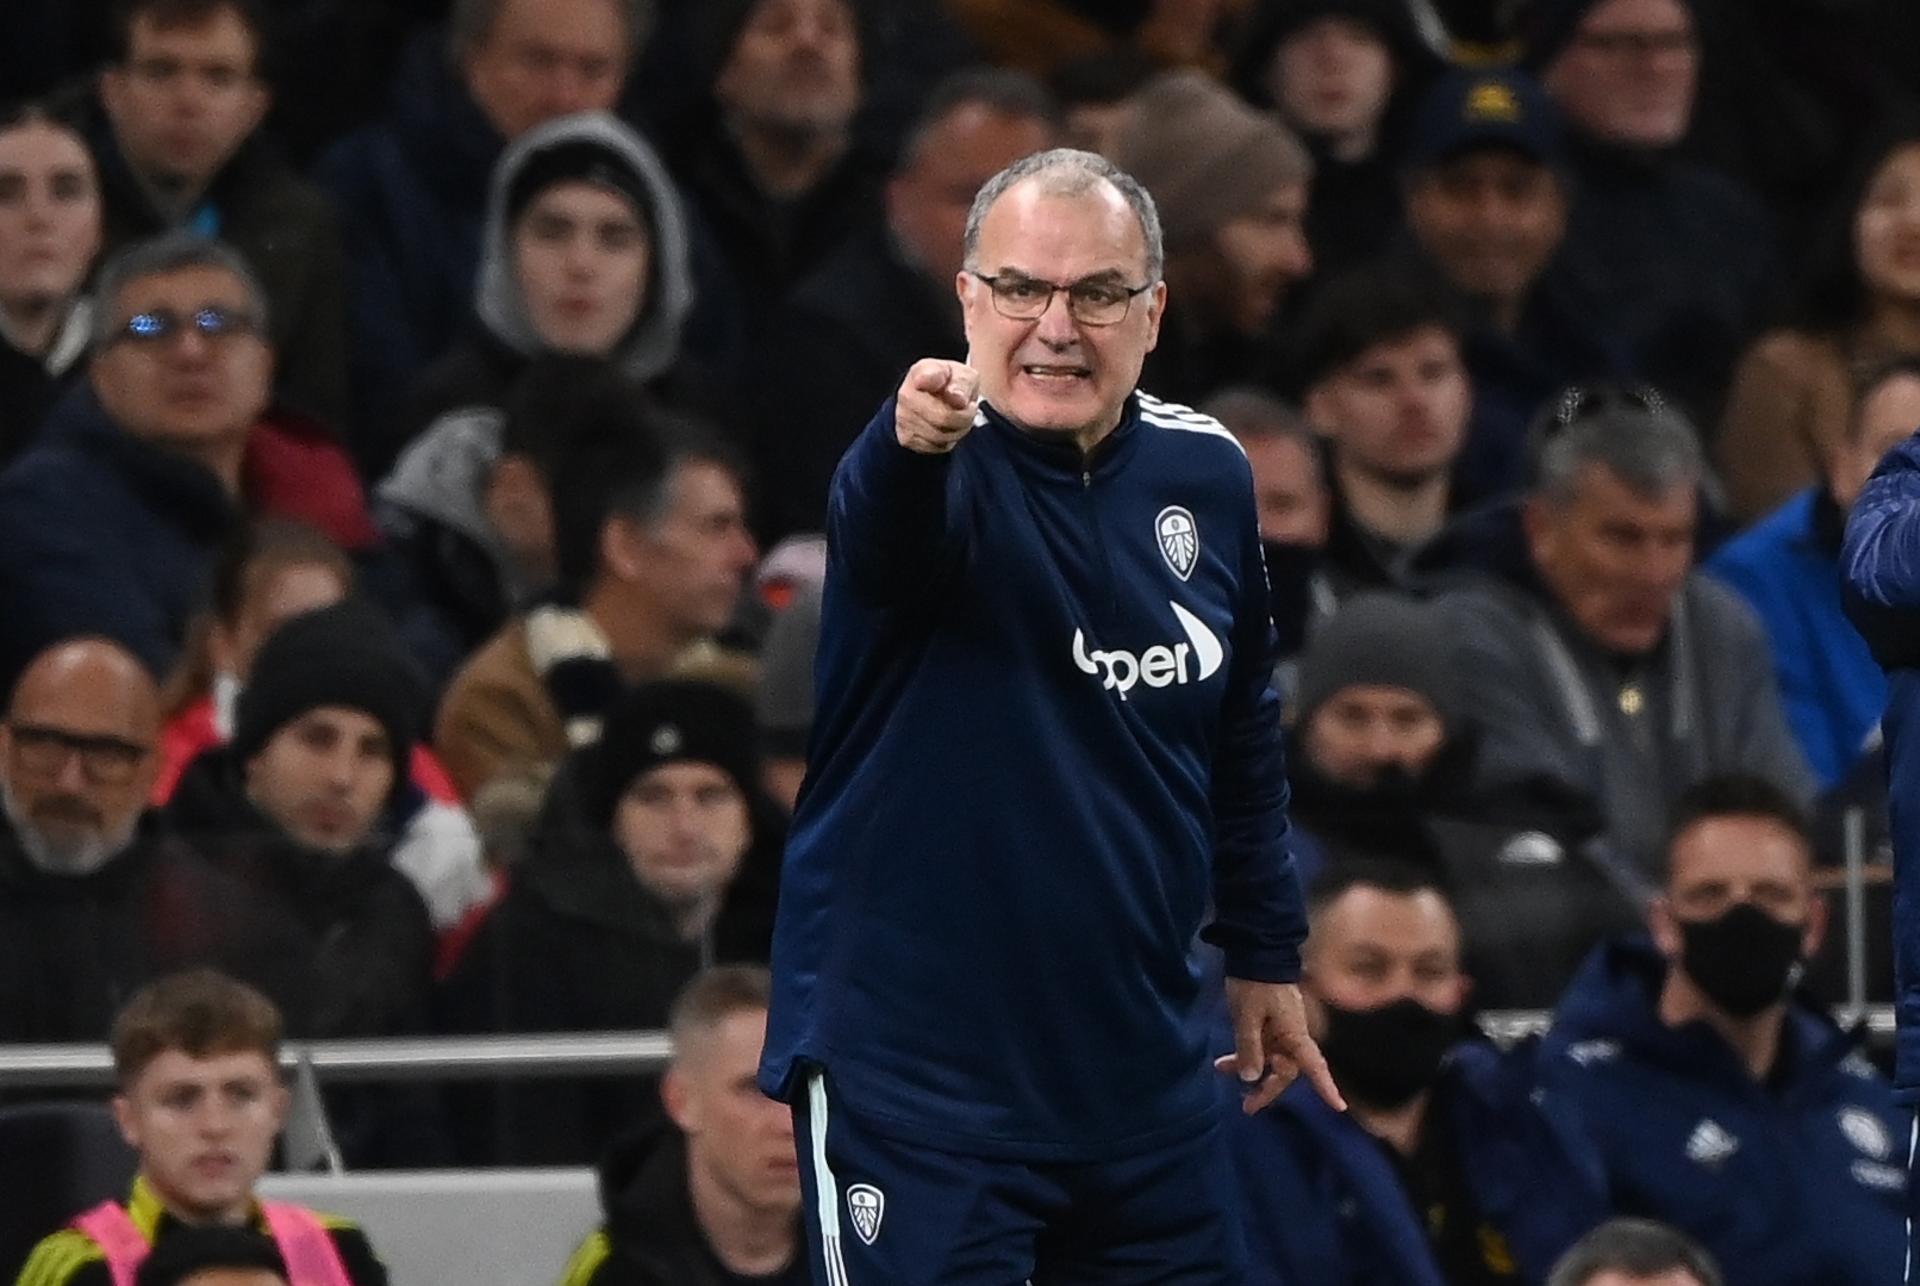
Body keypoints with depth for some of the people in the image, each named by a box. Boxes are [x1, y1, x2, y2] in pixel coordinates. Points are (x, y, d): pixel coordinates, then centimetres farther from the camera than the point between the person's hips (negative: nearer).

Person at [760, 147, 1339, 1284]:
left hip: (1142, 1065, 6)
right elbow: (882, 545, -39)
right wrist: (916, 443, -60)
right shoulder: (936, 465, -13)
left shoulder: (1208, 475, 4)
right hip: (915, 1073, -6)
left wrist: (1267, 957, 21)